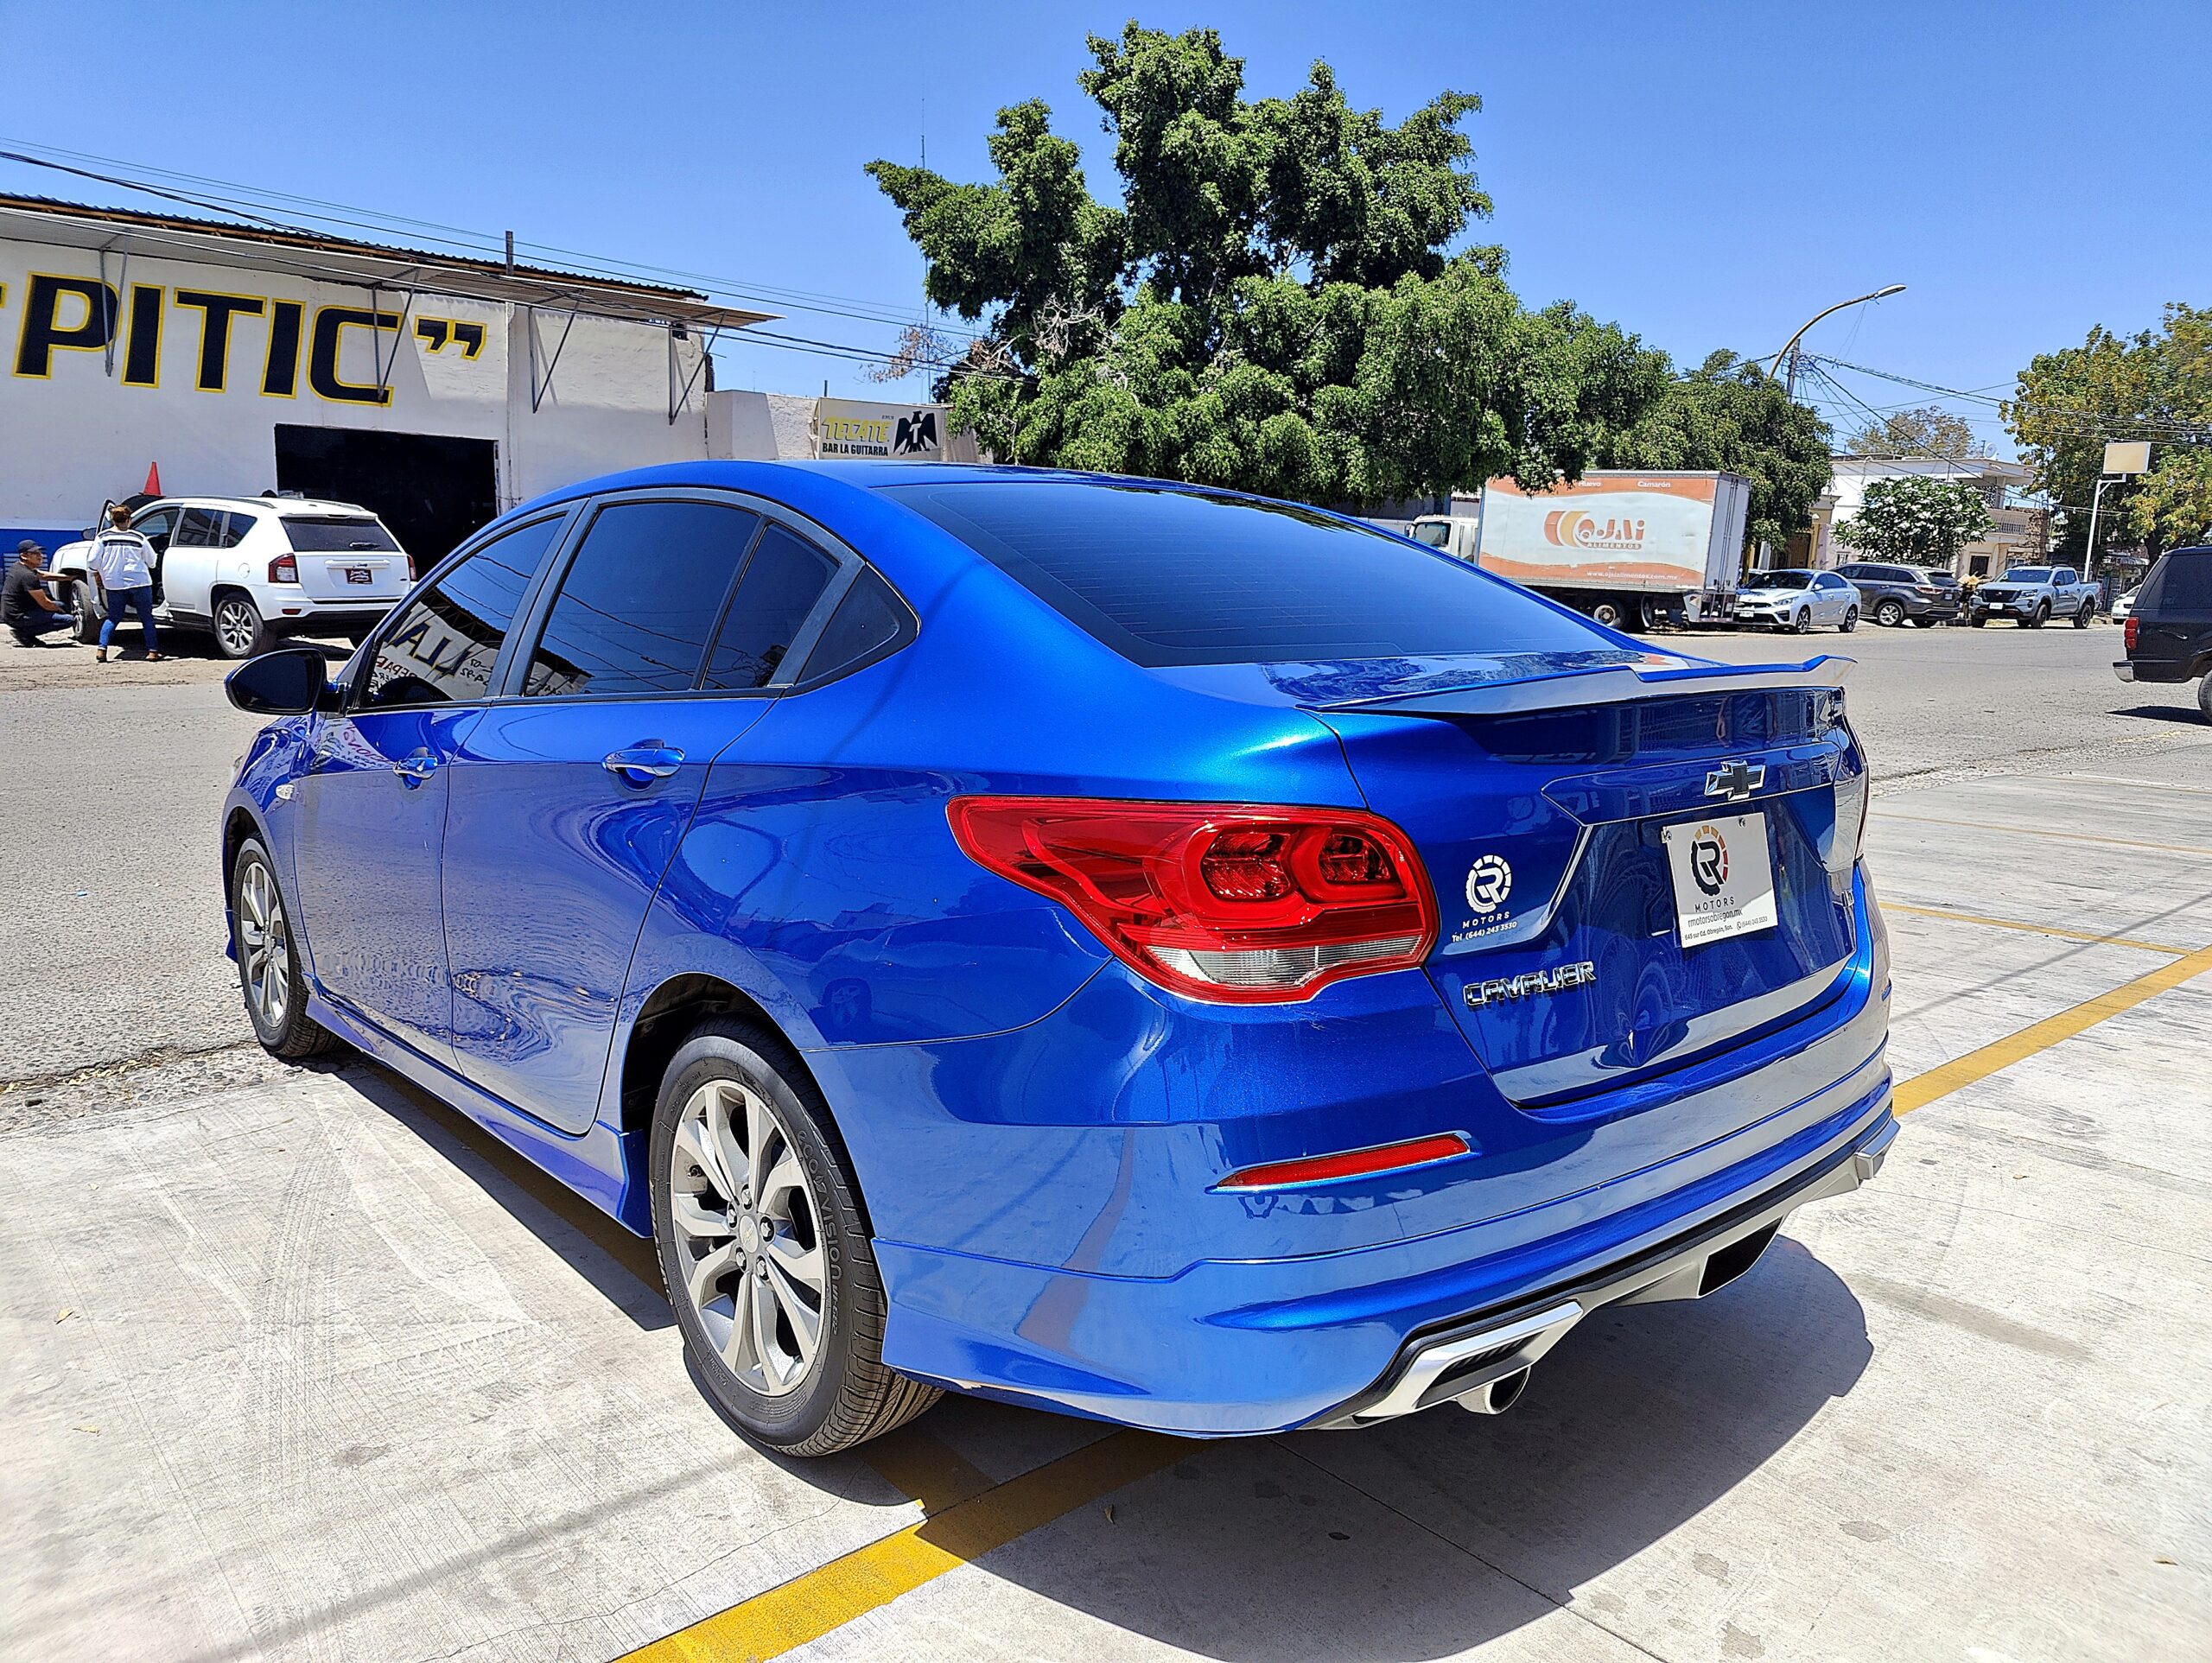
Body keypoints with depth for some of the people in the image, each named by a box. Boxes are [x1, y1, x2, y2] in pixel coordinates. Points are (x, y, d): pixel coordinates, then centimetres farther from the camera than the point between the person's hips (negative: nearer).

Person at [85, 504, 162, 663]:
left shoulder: (103, 537, -1)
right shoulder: (138, 538, -2)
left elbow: (92, 560, -2)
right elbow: (151, 561, 8)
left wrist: (96, 575, 16)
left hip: (114, 584, 2)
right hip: (139, 582, -2)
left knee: (112, 618, 13)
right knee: (147, 618, 7)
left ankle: (102, 650, 2)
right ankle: (152, 651, 1)